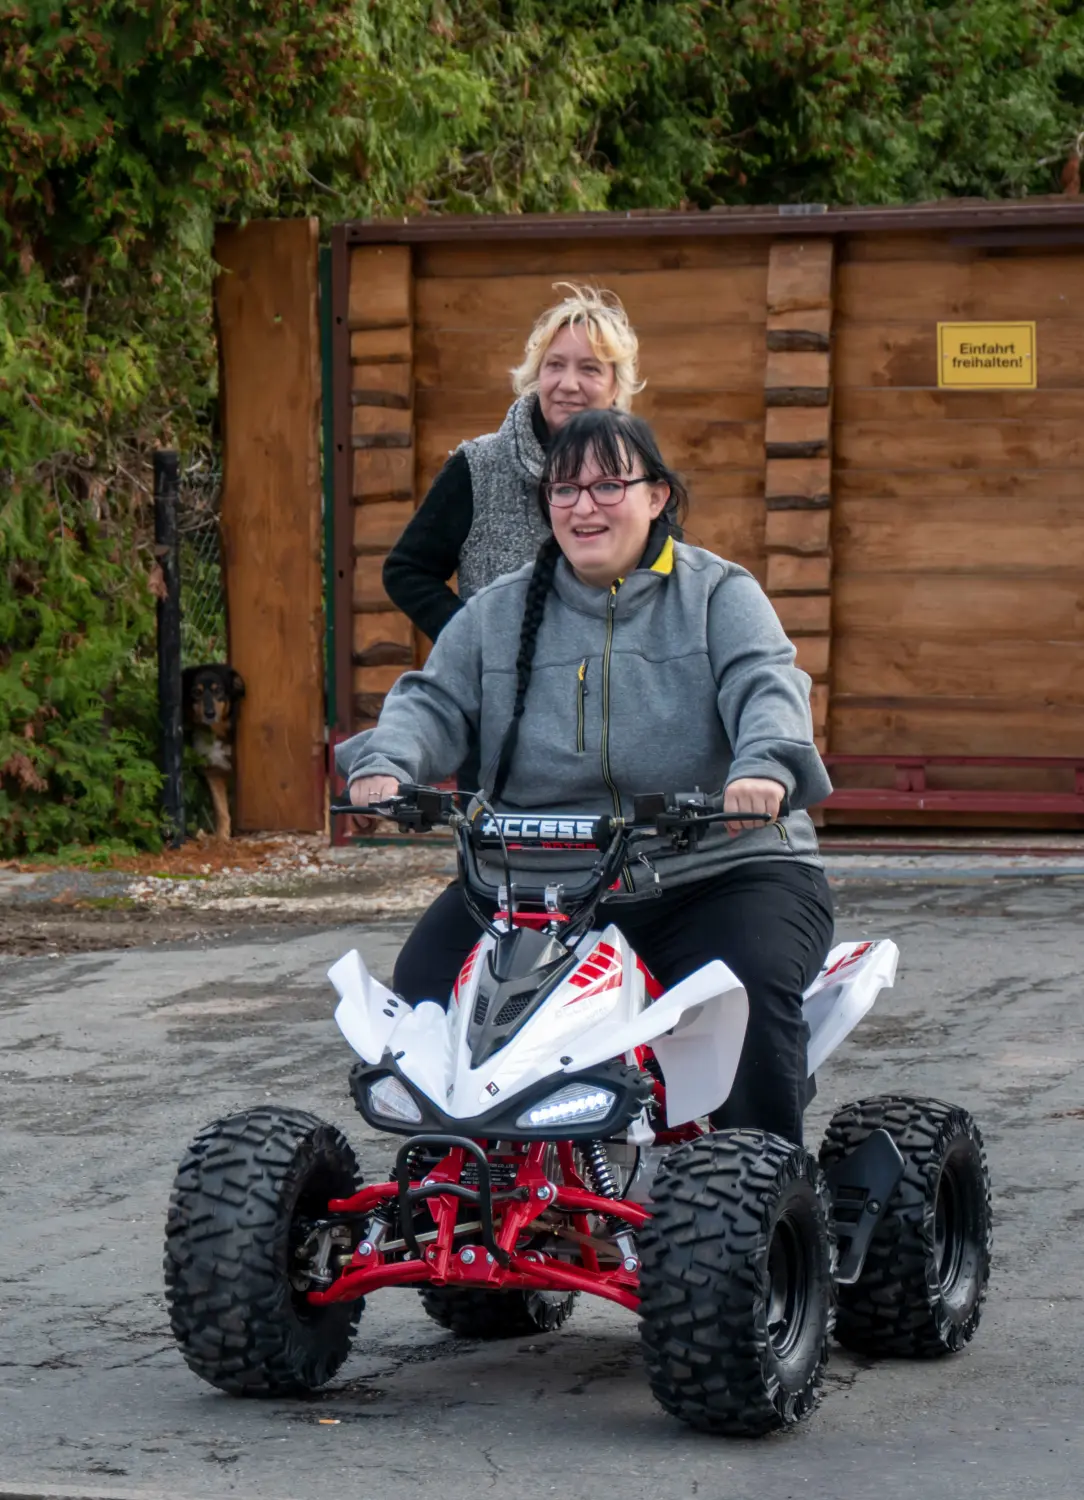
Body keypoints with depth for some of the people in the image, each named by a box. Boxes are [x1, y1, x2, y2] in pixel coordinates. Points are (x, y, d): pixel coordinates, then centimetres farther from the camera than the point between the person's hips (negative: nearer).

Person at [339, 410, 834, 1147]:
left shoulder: (717, 594, 5)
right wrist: (384, 763, -18)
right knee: (427, 979, -18)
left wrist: (764, 768, -35)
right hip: (538, 879, 3)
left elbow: (768, 687, -11)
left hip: (718, 871, -3)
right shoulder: (499, 613, 14)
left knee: (752, 988, -31)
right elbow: (435, 701, 6)